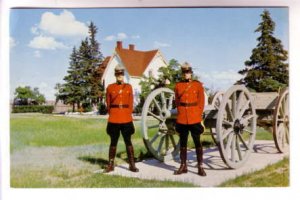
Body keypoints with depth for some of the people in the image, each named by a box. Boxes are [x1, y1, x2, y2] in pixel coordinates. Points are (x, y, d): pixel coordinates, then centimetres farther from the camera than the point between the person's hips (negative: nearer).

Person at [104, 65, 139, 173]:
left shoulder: (129, 87, 6)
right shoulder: (110, 87, 4)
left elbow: (131, 104, 9)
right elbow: (108, 104, 9)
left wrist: (128, 115, 6)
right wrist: (113, 115, 9)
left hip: (126, 119, 1)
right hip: (113, 120, 0)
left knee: (128, 142, 5)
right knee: (113, 142, 7)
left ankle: (132, 164, 12)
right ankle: (111, 165, 17)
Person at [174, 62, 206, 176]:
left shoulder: (198, 85, 1)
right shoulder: (178, 85, 6)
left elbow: (201, 102, 2)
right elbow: (177, 102, 12)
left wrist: (198, 115, -1)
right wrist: (181, 113, 7)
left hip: (195, 119, -2)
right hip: (181, 119, 2)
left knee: (197, 142, 3)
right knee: (183, 142, 9)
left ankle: (200, 167, 10)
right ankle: (183, 166, 19)